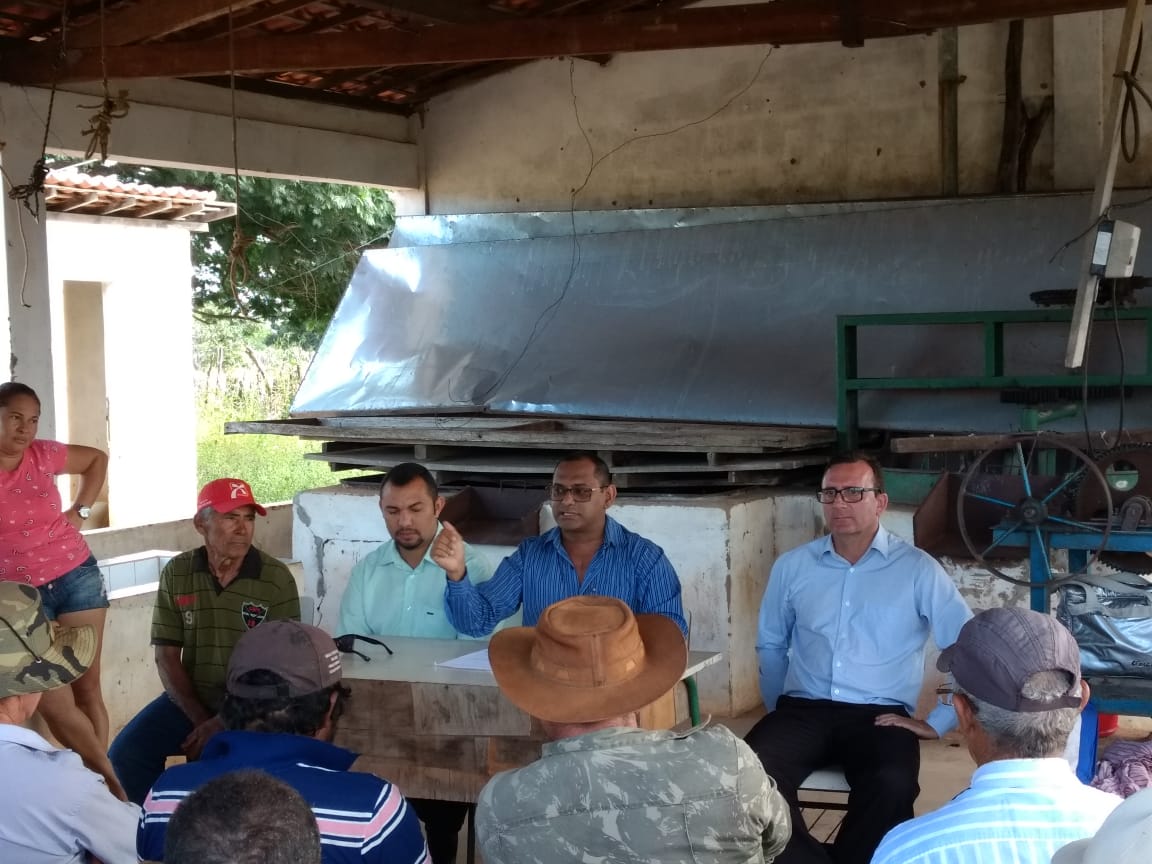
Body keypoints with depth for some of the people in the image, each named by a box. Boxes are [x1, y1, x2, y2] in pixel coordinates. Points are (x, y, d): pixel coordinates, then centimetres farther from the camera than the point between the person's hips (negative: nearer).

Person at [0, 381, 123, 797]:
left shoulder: (43, 454, -1)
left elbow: (98, 458, 18)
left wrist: (80, 510, 6)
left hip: (76, 577, 2)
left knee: (87, 689, 6)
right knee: (54, 701, -6)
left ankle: (100, 781, 15)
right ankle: (110, 780, 7)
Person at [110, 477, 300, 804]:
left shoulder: (277, 579, -8)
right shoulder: (176, 574, 1)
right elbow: (166, 656, 0)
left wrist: (224, 722, -18)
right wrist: (199, 720, -13)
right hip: (189, 698, 3)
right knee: (126, 752, -17)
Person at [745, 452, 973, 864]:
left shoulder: (918, 569, 1)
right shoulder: (791, 566, 11)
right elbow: (770, 645, 22)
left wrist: (937, 723, -3)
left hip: (880, 716, -2)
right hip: (803, 710, 2)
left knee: (892, 785, -36)